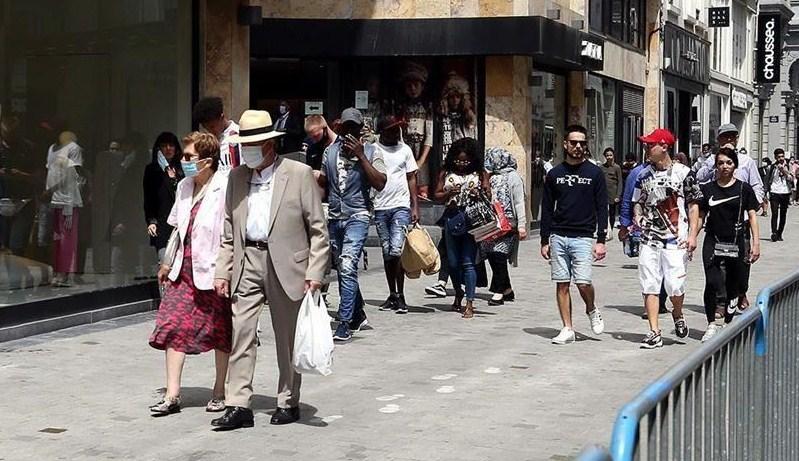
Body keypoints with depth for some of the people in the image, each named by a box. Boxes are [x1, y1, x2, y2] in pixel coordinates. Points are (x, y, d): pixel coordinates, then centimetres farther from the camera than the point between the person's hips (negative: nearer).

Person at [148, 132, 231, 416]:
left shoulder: (225, 189, -15)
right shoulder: (184, 187, 10)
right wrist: (167, 262, 24)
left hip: (213, 271, -7)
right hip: (184, 270, 7)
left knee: (219, 332, 8)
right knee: (174, 327, 0)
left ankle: (220, 392, 22)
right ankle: (172, 395, 5)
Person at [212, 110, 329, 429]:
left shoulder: (299, 175, -4)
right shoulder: (237, 177, 10)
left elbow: (318, 229, -4)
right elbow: (229, 231, 14)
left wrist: (314, 273, -10)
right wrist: (222, 272, 7)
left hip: (286, 265, -3)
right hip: (247, 262, 4)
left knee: (287, 337, 7)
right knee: (241, 333, -3)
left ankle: (288, 403, 20)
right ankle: (238, 406, 0)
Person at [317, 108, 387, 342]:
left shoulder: (371, 153, -2)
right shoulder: (330, 151, 11)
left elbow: (380, 184, -13)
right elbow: (322, 183, 21)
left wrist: (361, 156, -16)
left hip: (357, 217, -5)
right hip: (334, 217, 5)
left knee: (348, 268, -17)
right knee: (344, 270, 13)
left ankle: (344, 323, -17)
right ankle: (357, 315, 29)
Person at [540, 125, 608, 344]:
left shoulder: (595, 173, 3)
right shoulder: (554, 174, 9)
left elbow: (602, 209, 1)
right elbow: (546, 209, 11)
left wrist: (601, 241, -6)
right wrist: (544, 241, 7)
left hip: (583, 237, -3)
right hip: (558, 237, 3)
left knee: (583, 282, -13)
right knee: (562, 284, 2)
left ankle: (592, 310, 18)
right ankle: (568, 329, 10)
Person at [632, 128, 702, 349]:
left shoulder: (683, 172, -3)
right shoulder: (644, 175, 10)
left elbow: (693, 205, 0)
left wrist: (692, 234, -8)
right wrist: (638, 217, -2)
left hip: (676, 241, -4)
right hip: (649, 239, 4)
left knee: (675, 286, -6)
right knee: (649, 286, 0)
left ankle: (678, 314, 25)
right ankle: (654, 332, 6)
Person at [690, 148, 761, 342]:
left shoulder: (744, 189, 3)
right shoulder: (707, 189, 7)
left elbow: (752, 216, 3)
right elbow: (700, 217, 12)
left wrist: (756, 242, -5)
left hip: (736, 244, 0)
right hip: (713, 243, 0)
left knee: (732, 287, 5)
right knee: (713, 282, -15)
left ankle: (725, 323, 18)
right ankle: (714, 323, -13)